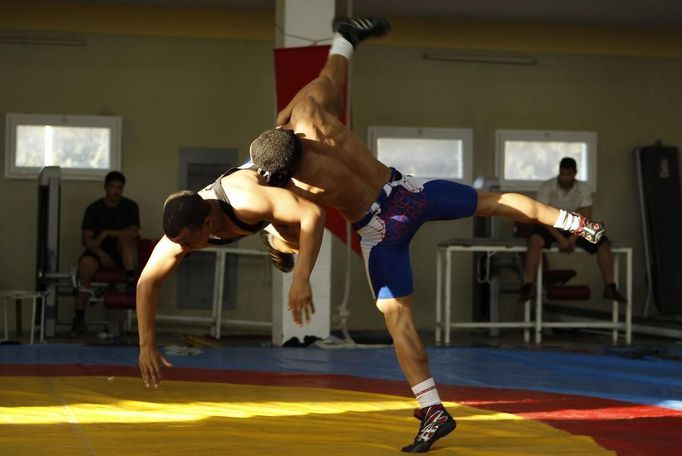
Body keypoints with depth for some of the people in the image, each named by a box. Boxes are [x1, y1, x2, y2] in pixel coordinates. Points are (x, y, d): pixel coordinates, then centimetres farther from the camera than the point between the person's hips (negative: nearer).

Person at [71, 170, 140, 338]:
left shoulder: (130, 207, 3)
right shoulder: (94, 208, 3)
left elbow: (133, 233, -11)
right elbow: (86, 238, -4)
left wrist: (107, 233, -17)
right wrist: (100, 253, -21)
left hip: (122, 255, 0)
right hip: (99, 252, 0)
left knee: (125, 237, -31)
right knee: (86, 264, -32)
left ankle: (131, 280, -37)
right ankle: (79, 318, -31)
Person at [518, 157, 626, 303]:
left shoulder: (583, 189, -6)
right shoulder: (546, 187, -14)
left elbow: (586, 218, -10)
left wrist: (573, 239, -24)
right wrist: (561, 239, -28)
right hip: (551, 227, -3)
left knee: (603, 243, -17)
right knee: (535, 240, -36)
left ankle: (610, 287, -11)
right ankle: (529, 286, -38)